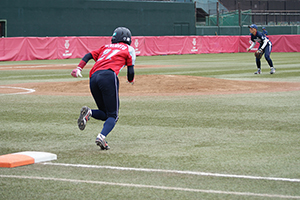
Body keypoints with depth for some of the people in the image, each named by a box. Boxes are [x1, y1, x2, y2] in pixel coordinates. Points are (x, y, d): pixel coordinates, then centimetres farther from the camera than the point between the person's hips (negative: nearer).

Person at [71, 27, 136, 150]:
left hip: (93, 77, 5)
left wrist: (79, 68, 6)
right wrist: (130, 80, 34)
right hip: (108, 76, -5)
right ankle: (102, 136, -28)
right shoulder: (129, 49, 21)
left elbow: (89, 55, 18)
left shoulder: (106, 47, 33)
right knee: (112, 115, -2)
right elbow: (130, 71, 13)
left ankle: (89, 112, -14)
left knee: (105, 114, 16)